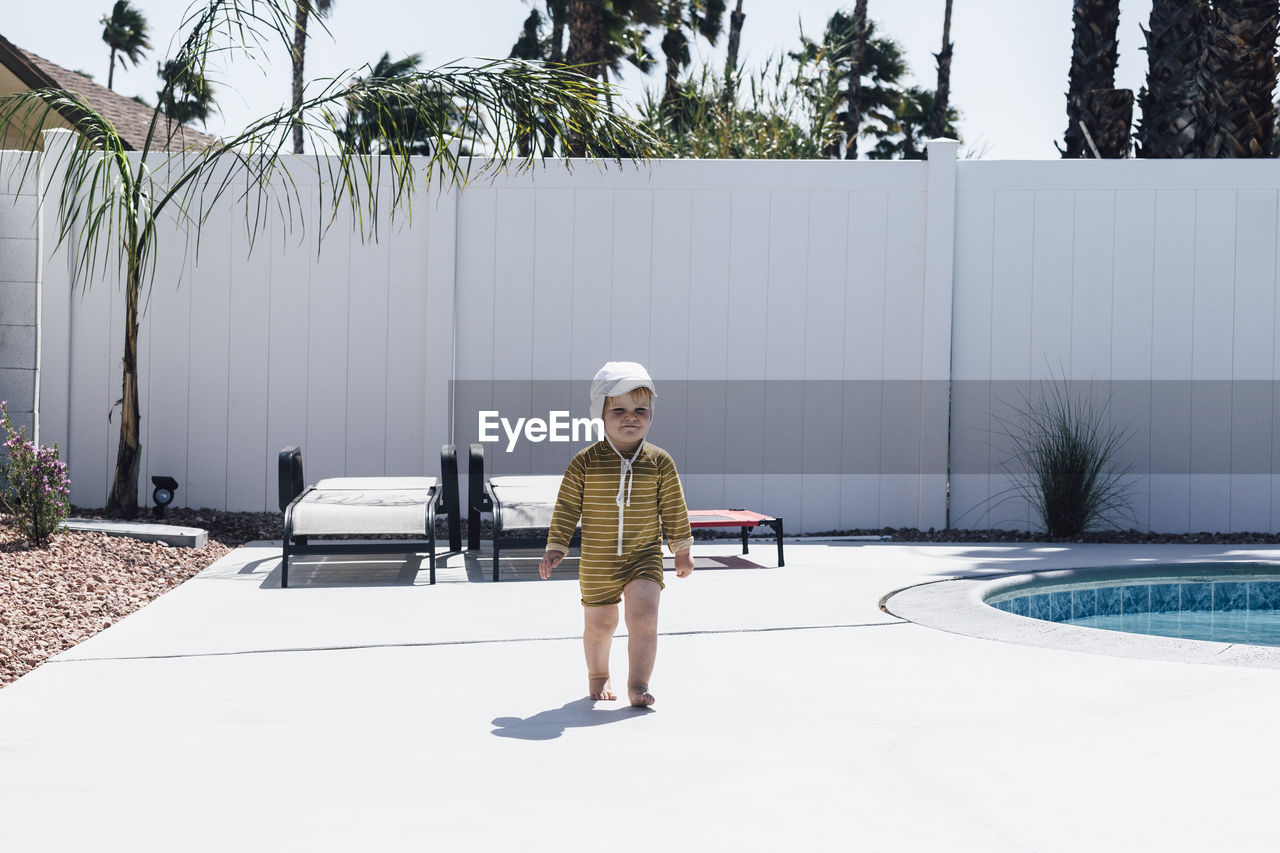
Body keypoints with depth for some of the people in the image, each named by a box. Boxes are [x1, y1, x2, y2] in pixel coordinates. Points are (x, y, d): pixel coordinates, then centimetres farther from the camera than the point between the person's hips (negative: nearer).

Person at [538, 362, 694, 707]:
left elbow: (674, 508, 5)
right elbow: (567, 507, -2)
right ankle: (598, 675, 37)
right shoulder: (585, 462, -8)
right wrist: (556, 547, -4)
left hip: (644, 556, 0)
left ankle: (638, 684, -9)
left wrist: (682, 549, 9)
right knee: (599, 624, 11)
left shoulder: (660, 462, -4)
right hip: (597, 563, 0)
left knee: (643, 616, -17)